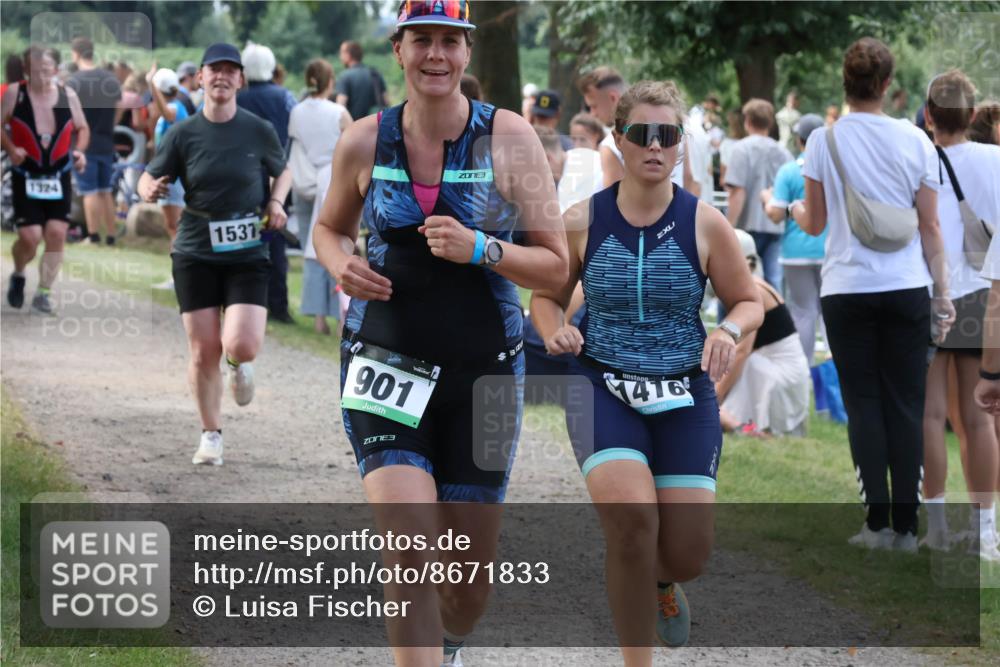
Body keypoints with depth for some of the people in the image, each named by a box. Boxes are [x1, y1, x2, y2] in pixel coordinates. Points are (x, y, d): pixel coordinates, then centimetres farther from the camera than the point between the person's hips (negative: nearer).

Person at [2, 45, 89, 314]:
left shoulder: (68, 95, 0)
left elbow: (82, 128, 12)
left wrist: (80, 151, -6)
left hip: (59, 177, 3)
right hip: (25, 177, -2)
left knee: (56, 234, -5)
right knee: (29, 237, -9)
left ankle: (43, 293, 7)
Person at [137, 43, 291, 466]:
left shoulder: (259, 131, -1)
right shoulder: (183, 134, -1)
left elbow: (282, 172, 16)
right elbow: (149, 178, 4)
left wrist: (276, 202, -3)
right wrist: (150, 190, -19)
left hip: (248, 256, -1)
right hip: (195, 256, 1)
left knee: (242, 346, -16)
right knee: (203, 352, 1)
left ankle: (239, 365, 23)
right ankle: (211, 436, 19)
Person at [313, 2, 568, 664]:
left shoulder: (509, 138, -6)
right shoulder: (364, 143, -2)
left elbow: (556, 266, -5)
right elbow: (331, 228, 17)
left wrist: (478, 249, -22)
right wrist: (343, 265, -6)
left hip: (484, 368, 0)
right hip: (386, 361, 0)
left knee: (473, 574, 11)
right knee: (409, 553, -19)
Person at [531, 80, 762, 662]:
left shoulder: (705, 223, -4)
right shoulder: (582, 222, -4)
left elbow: (749, 302, 6)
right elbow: (547, 297, 11)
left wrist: (730, 331, -17)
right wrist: (555, 331, -12)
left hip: (685, 395, 1)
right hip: (602, 388, -1)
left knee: (688, 555, -3)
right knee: (630, 517, -26)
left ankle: (659, 579, 39)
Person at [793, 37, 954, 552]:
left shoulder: (823, 141, -4)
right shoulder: (915, 141, -2)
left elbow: (814, 224, 4)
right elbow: (930, 228, 1)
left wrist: (794, 210, 27)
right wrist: (943, 291, 9)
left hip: (847, 291, -1)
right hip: (906, 290, 1)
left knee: (864, 406, 6)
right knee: (905, 407, 5)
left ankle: (878, 523, 2)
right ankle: (906, 526, 4)